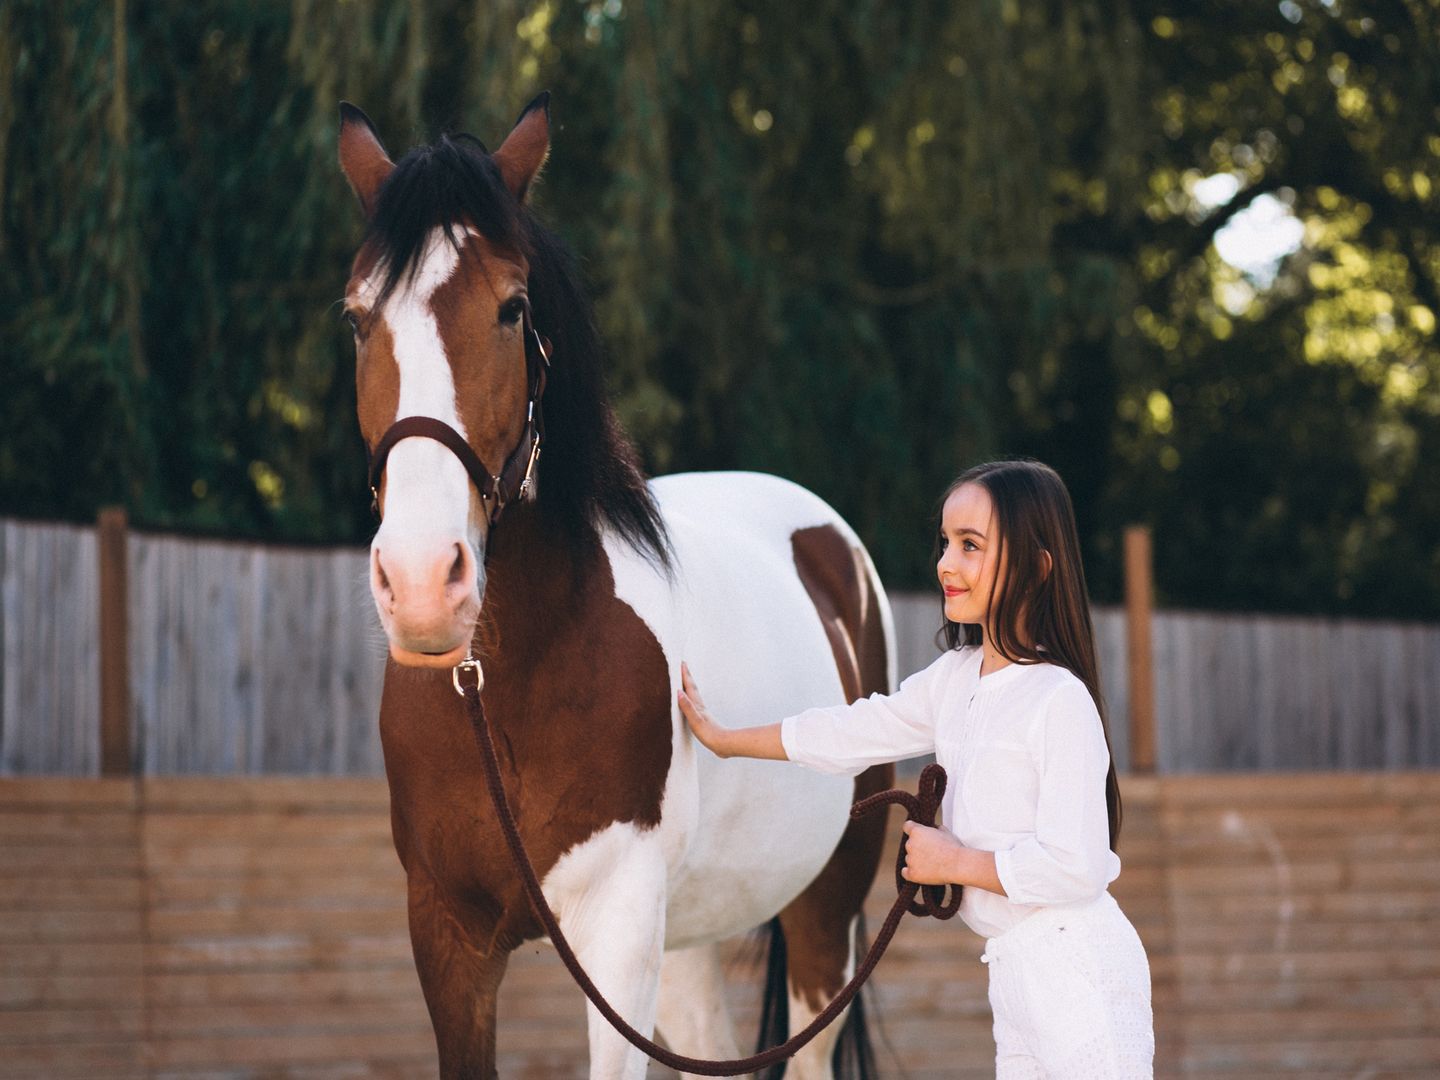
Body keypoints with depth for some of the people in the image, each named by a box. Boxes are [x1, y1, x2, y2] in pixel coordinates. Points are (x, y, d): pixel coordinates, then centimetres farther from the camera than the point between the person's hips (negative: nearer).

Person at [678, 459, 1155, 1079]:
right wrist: (722, 740, 34)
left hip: (1077, 971, -9)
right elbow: (855, 734, 25)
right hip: (1014, 970, 9)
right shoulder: (956, 679, 10)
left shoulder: (1059, 702, -16)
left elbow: (1074, 867, -21)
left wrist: (954, 862, -10)